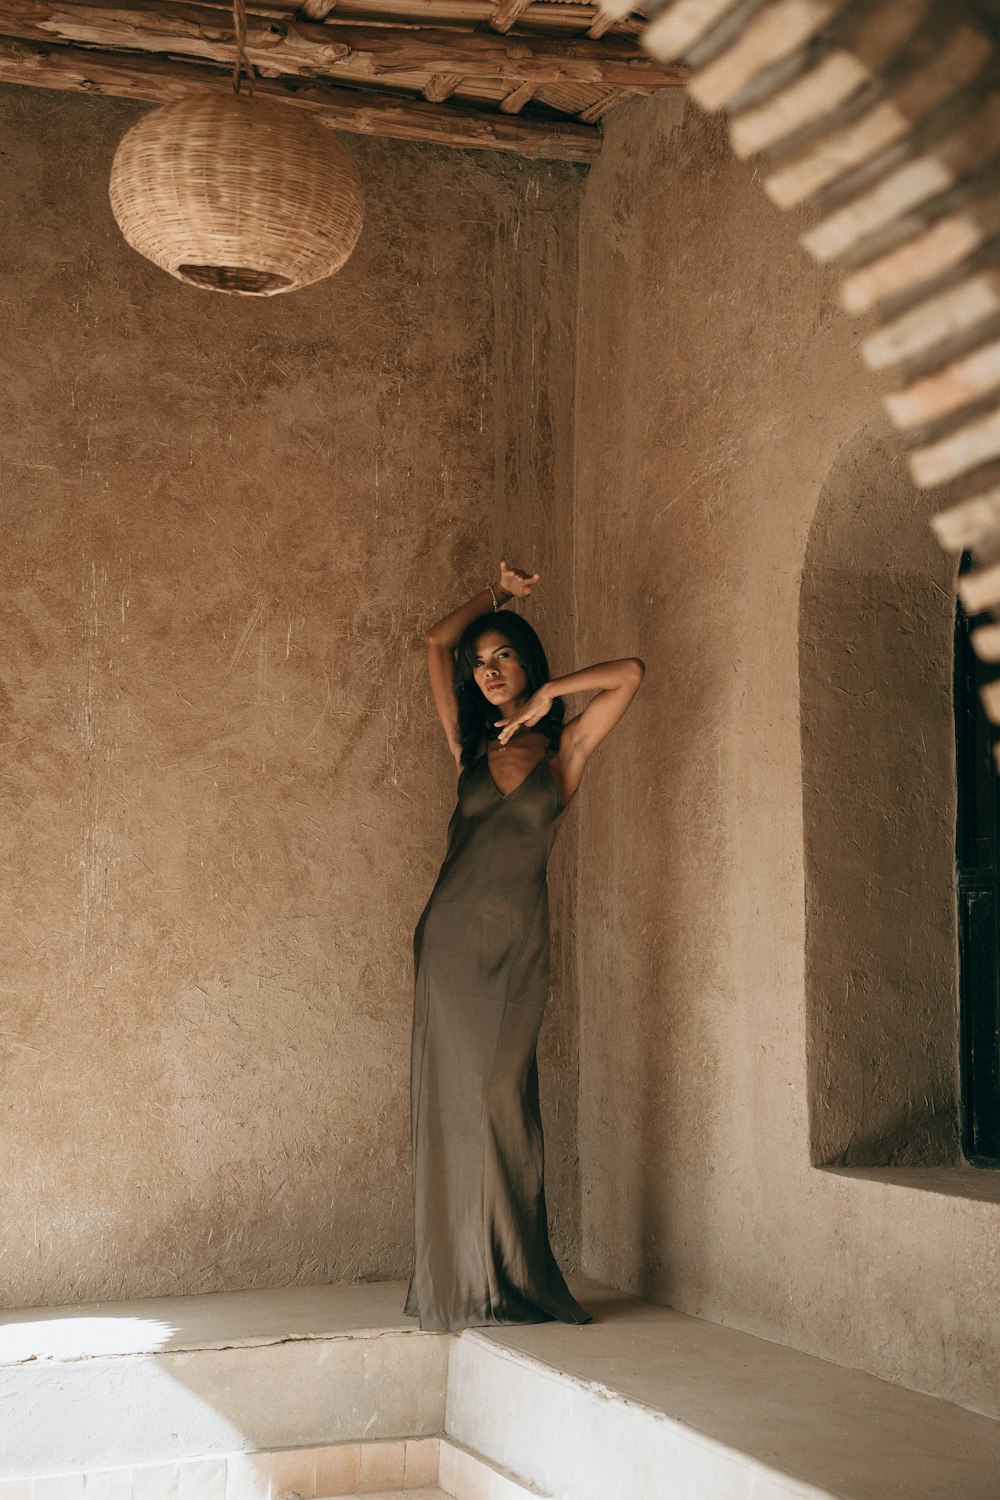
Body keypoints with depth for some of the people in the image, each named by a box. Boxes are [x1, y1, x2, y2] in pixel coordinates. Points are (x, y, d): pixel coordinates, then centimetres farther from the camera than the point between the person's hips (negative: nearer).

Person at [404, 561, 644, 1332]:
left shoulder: (564, 748, 7)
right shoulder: (471, 744, 12)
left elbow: (629, 673, -3)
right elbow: (436, 640, 15)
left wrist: (547, 694, 0)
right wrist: (499, 591, 16)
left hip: (518, 941, -2)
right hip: (453, 932, 2)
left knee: (503, 1100, -2)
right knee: (454, 1100, 1)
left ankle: (514, 1279, 8)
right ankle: (461, 1283, 6)